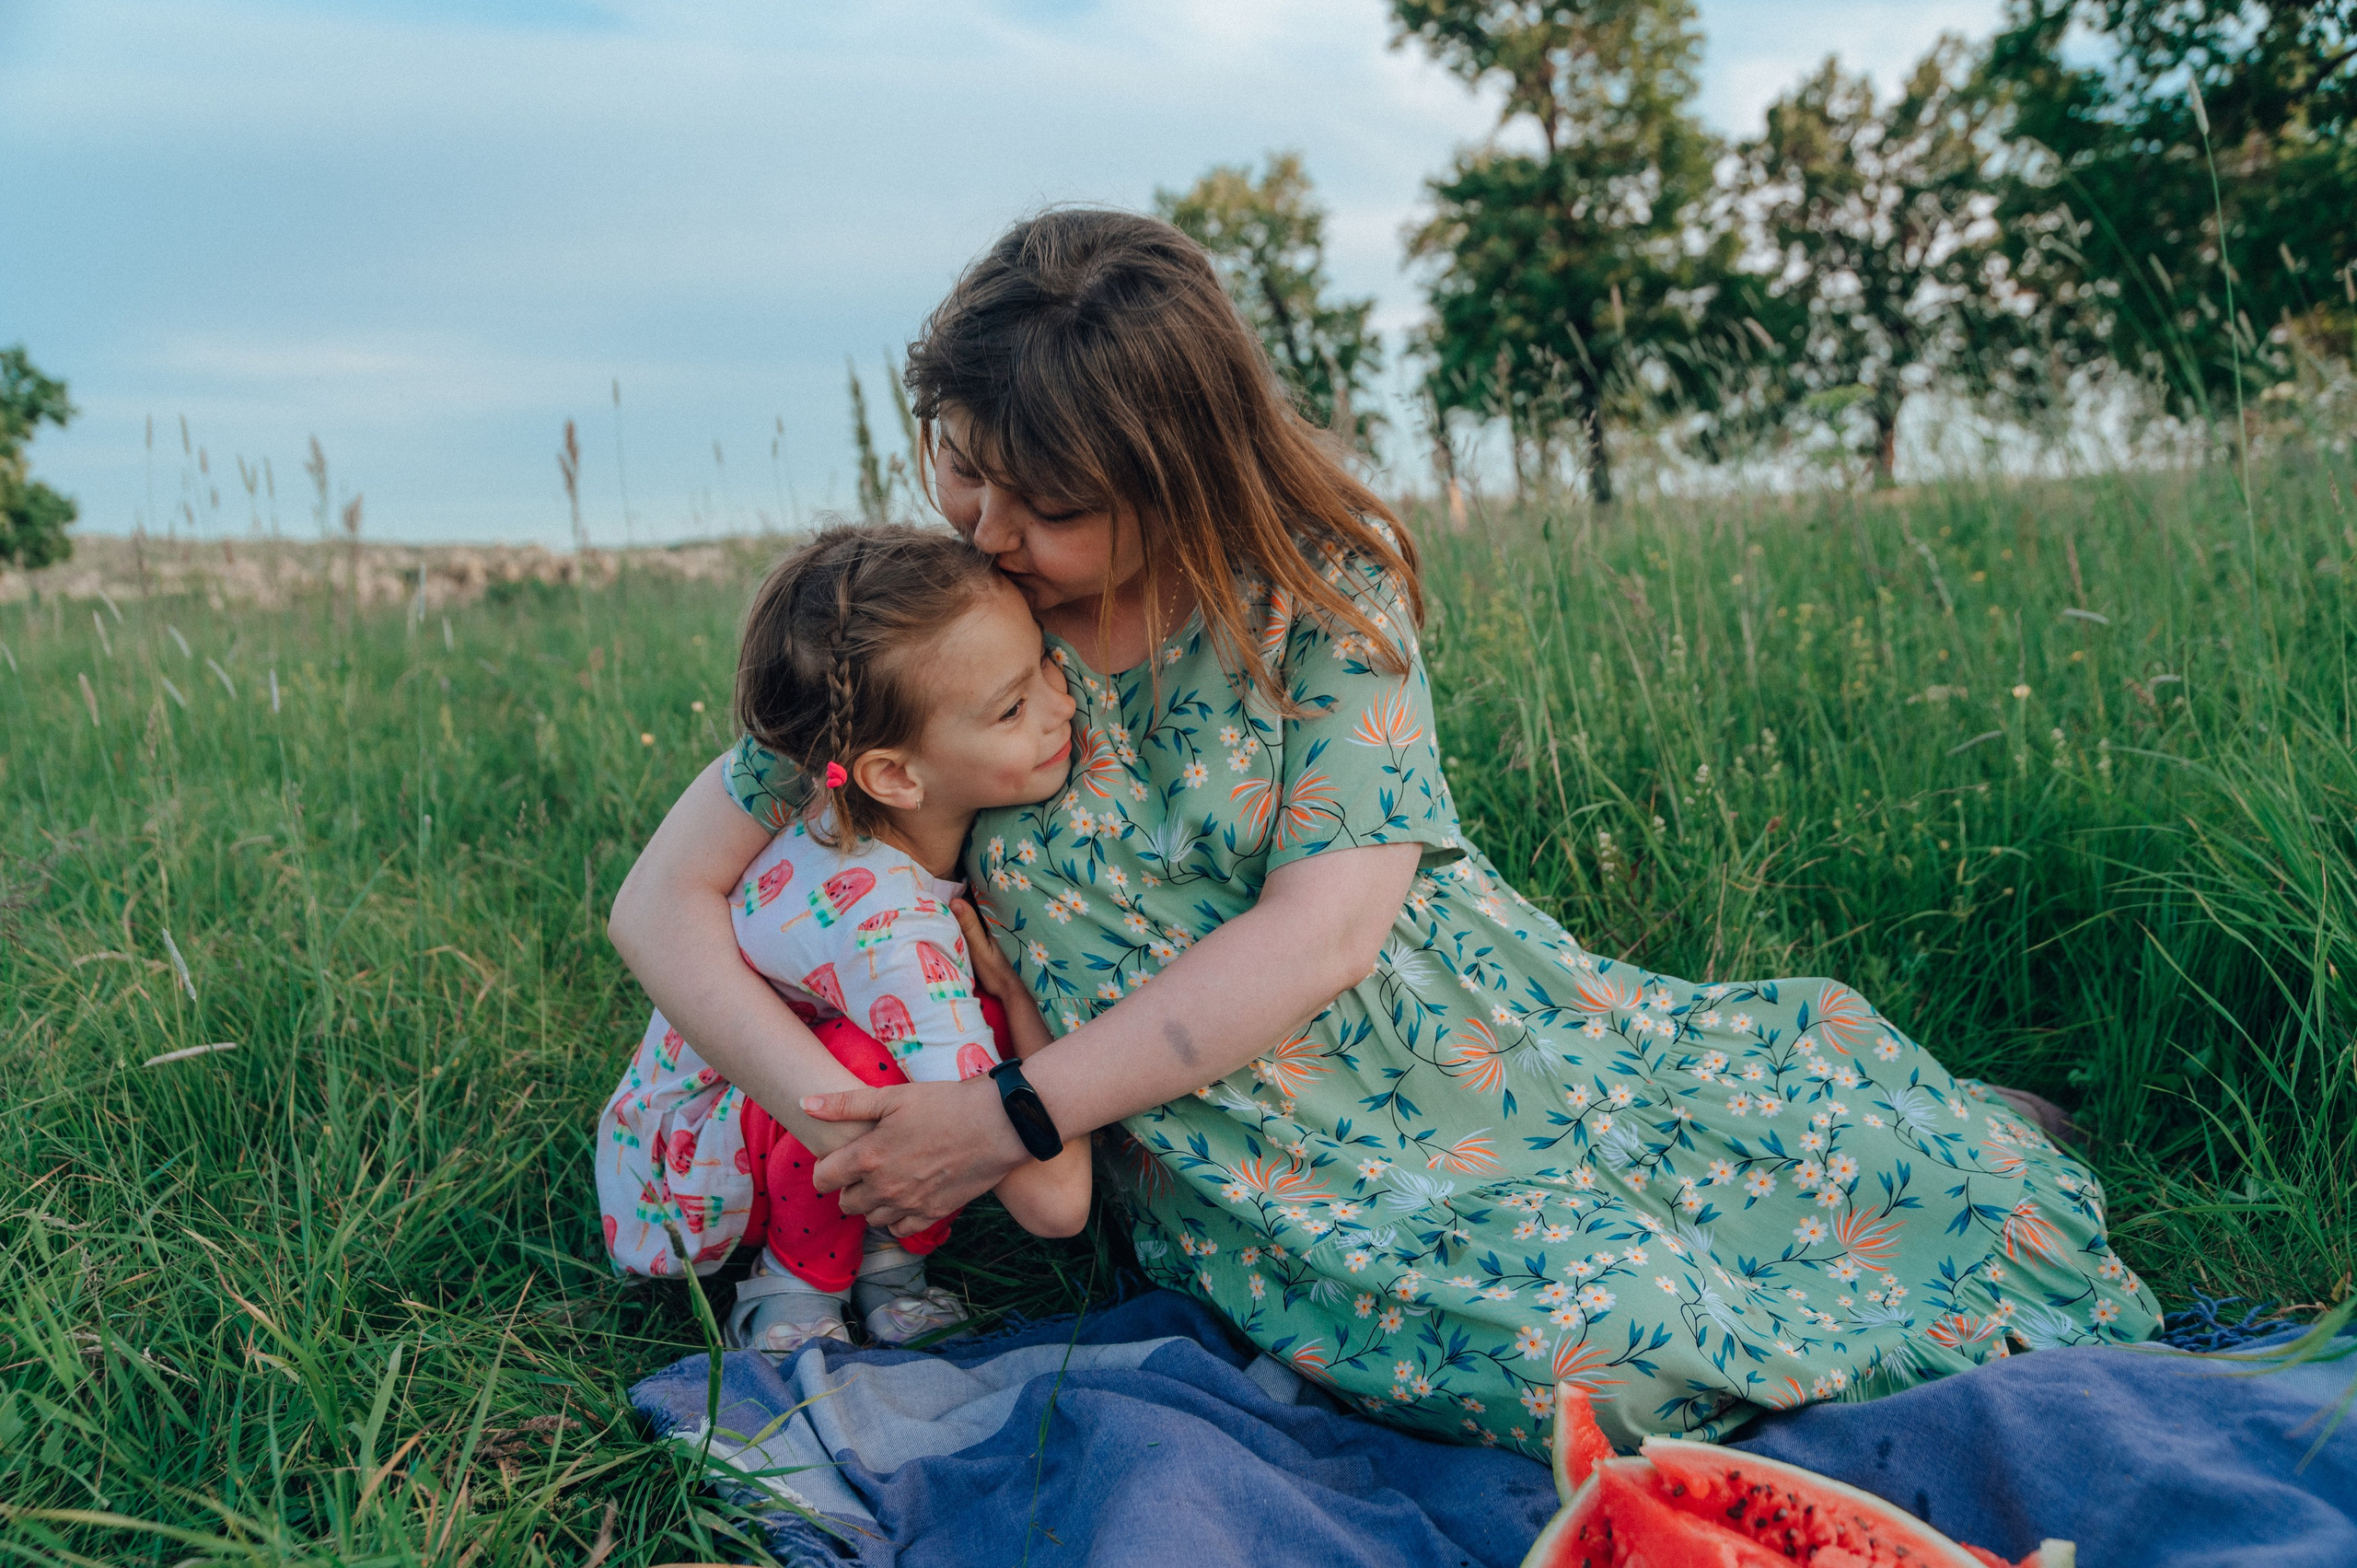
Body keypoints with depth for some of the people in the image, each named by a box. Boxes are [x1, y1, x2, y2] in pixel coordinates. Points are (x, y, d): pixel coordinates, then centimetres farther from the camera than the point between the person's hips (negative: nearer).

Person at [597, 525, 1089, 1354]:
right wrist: (1017, 983, -26)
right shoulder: (884, 926, -39)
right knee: (879, 1060, -33)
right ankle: (796, 1288, -8)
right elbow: (1053, 1202, -39)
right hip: (671, 1180, -7)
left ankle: (888, 1259, 0)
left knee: (985, 1010, -15)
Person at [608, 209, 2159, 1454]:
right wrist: (842, 1119, -24)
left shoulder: (1319, 577, -9)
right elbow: (666, 900, -6)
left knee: (1829, 1085, -7)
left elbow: (1329, 922, -18)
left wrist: (1013, 1116, -22)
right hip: (1272, 1158, -1)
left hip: (1482, 1033, 1)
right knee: (1596, 1342, -23)